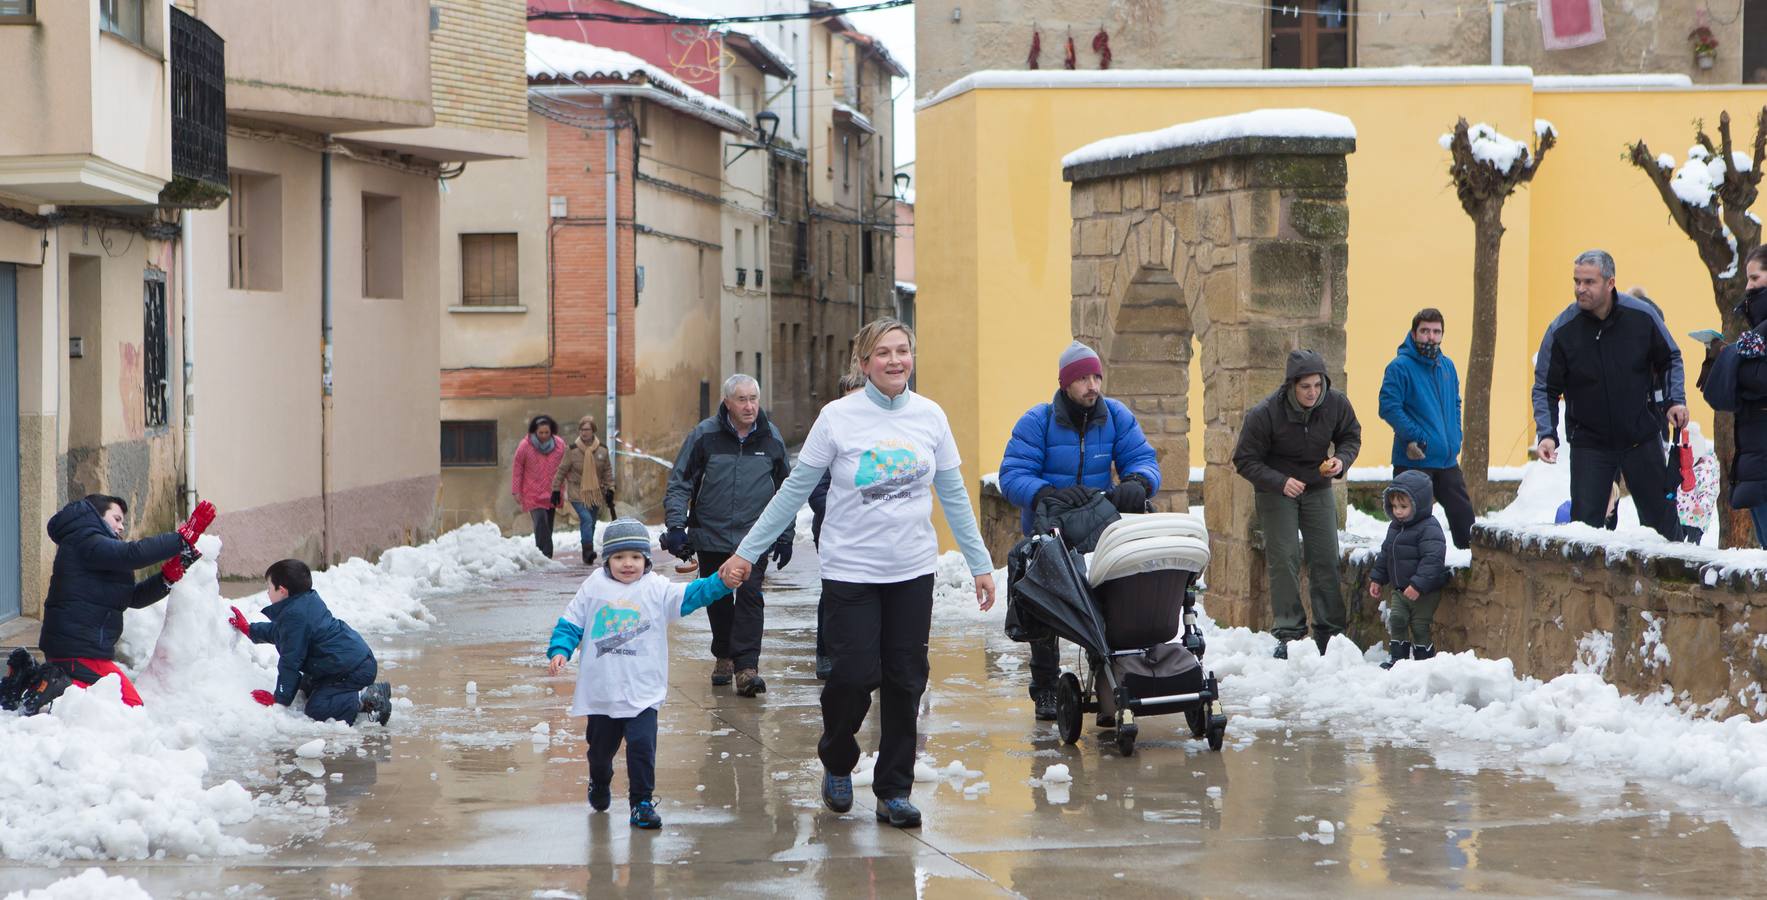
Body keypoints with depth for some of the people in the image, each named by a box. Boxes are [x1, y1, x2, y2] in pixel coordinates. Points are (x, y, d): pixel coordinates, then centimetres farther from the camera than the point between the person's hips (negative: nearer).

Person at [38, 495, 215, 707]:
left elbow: (135, 597, 17)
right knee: (129, 704, -16)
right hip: (79, 652, -11)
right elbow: (133, 553, -25)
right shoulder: (84, 542, -8)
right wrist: (183, 537, -22)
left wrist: (169, 575, 2)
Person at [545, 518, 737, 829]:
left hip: (642, 693, -2)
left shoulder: (657, 590, -2)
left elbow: (692, 595, -14)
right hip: (600, 693, 2)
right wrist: (559, 651, -11)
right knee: (600, 747, 18)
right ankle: (599, 786, 47)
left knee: (642, 746, -13)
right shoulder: (594, 588, 1)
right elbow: (571, 623, 4)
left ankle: (642, 802, 0)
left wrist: (722, 582, -30)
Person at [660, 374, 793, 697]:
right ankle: (723, 656, 28)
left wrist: (785, 536, 12)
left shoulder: (771, 438, 3)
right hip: (711, 535, 0)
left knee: (750, 596, -12)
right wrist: (676, 526, -12)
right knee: (718, 599, 10)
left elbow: (786, 491, 13)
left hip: (755, 538, 0)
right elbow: (679, 483, -2)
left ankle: (746, 666, -16)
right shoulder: (705, 436, -4)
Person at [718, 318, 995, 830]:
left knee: (906, 682, 3)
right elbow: (794, 492, -1)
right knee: (855, 676, -8)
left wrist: (980, 563, 9)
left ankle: (894, 790, 15)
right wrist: (747, 553, -2)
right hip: (850, 571, -3)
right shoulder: (838, 418, -6)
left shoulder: (930, 417, 3)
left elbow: (953, 496, 11)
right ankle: (837, 763, 21)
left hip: (913, 571, 3)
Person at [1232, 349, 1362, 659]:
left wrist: (1342, 459, -18)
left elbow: (1351, 436, 5)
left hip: (1318, 488, 3)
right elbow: (1245, 460, -16)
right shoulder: (1264, 413, -23)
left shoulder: (1336, 403, -13)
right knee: (1283, 559, -8)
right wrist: (1280, 482, -29)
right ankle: (1288, 633, -3)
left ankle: (1330, 632, 8)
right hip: (1275, 490, -3)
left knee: (1326, 559, 0)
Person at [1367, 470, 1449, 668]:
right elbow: (1385, 554, 20)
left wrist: (1418, 584, -33)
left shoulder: (1429, 529, -20)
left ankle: (1424, 659, 12)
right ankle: (1398, 657, 13)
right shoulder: (1395, 527, 8)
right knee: (1396, 621, 3)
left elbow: (1432, 559, -27)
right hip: (1400, 589, 7)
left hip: (1425, 592, -7)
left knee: (1420, 626, 0)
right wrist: (1377, 578, 17)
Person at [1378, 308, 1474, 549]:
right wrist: (1413, 436, -22)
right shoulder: (1400, 367, -10)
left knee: (1463, 512, 10)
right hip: (1414, 460, -6)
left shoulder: (1447, 365, 13)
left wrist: (1455, 438, 12)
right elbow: (1389, 407, -16)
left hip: (1447, 458, 6)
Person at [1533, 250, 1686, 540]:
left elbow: (1670, 360, 8)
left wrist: (1675, 400, -6)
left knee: (1660, 517, 12)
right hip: (1589, 445, -1)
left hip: (1642, 438, 1)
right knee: (1584, 521, -6)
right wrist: (1546, 434, -20)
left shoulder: (1642, 315, -10)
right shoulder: (1561, 330, -14)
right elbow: (1545, 389, -6)